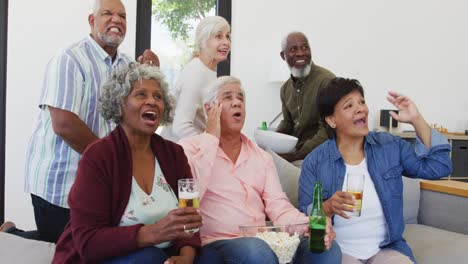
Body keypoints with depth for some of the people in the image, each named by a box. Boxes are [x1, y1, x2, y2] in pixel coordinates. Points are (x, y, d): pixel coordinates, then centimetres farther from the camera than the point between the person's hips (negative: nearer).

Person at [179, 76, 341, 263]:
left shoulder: (262, 157, 17)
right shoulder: (190, 147, 4)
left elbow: (278, 205, 7)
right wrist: (211, 137, -10)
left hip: (263, 241, 5)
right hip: (216, 243, -4)